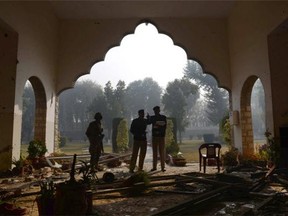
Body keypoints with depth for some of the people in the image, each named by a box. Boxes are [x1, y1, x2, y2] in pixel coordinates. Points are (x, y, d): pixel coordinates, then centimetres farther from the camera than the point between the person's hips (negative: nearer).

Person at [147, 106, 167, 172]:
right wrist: (148, 118, -29)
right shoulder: (152, 117, 9)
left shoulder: (163, 117, 3)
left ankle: (163, 167, 2)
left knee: (162, 152, -1)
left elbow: (165, 126, 0)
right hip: (154, 136, 2)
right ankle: (154, 167, 10)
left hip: (161, 136, -2)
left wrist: (159, 132, -10)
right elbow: (148, 123, -10)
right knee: (154, 152, 5)